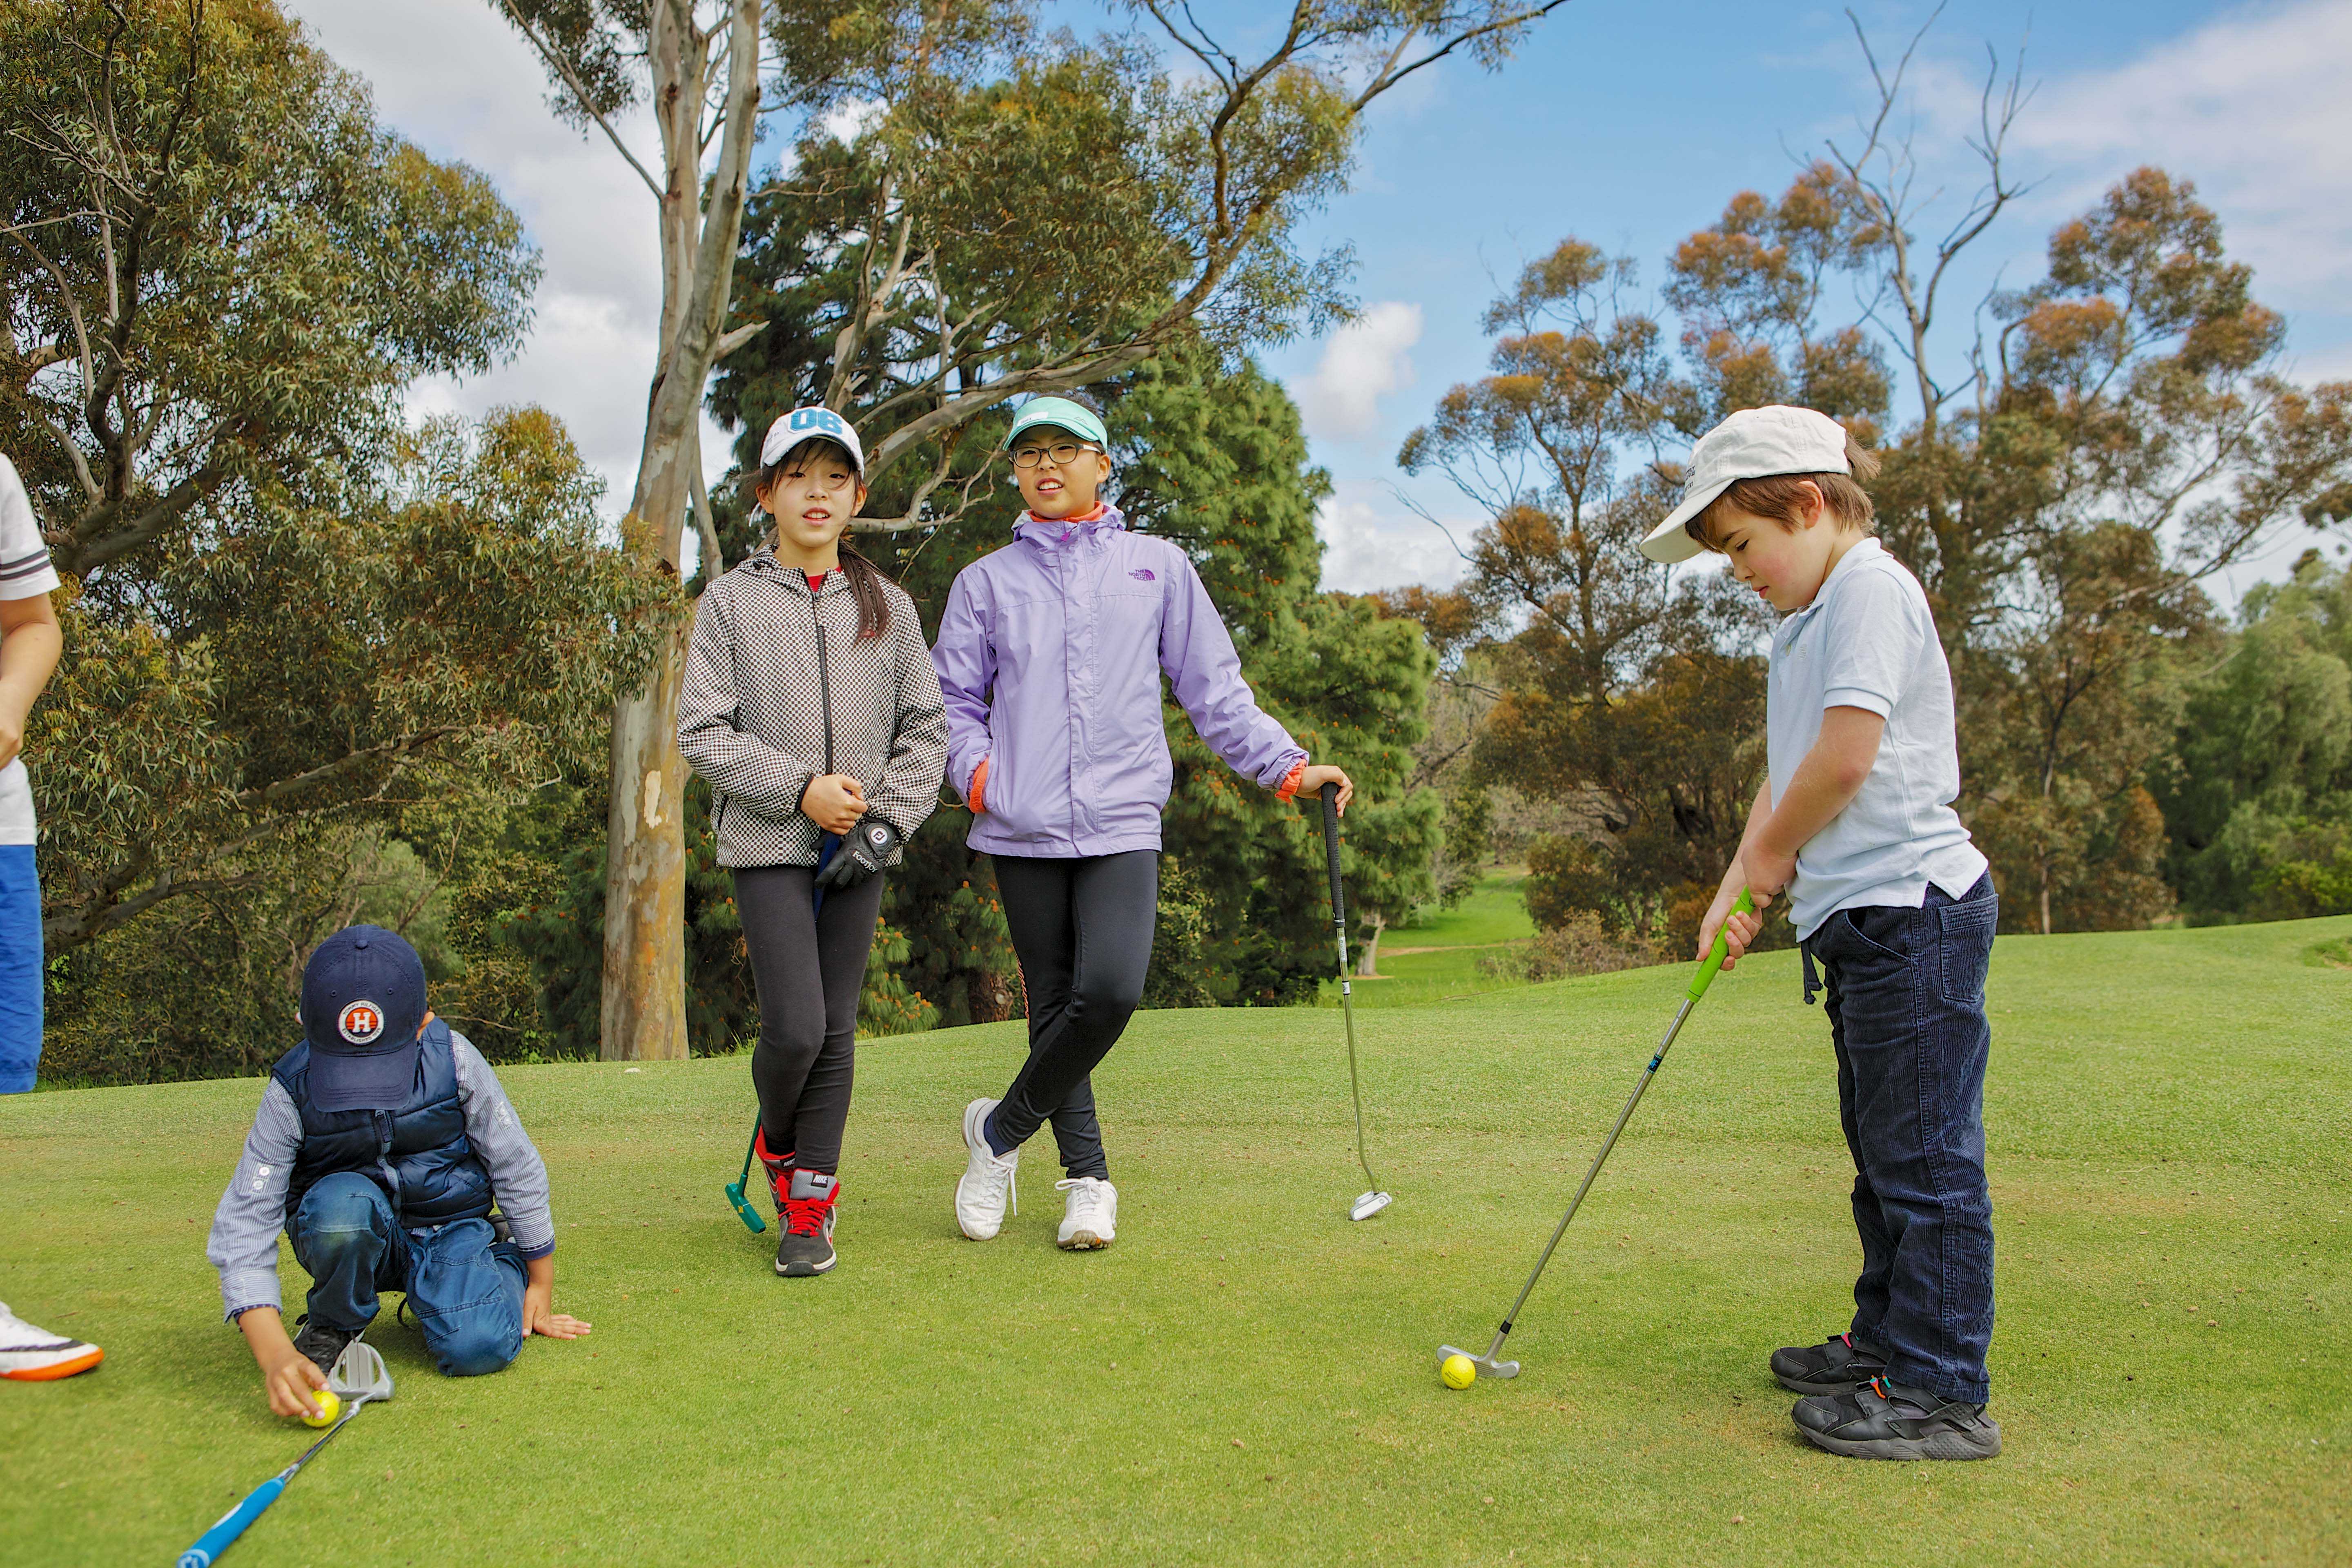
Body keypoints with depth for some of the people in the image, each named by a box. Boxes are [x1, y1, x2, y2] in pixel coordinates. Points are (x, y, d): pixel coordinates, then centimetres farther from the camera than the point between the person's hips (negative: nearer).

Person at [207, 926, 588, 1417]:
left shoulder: (455, 1061, -17)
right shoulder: (293, 1091, -18)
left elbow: (516, 1169, -4)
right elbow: (243, 1225, -20)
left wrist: (540, 1285, 6)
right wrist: (276, 1354, -34)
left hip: (451, 1227, 1)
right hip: (355, 1242, 0)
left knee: (478, 1349, -26)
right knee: (343, 1203, -36)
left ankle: (506, 1265, 11)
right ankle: (335, 1323, -3)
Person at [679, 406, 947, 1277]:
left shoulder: (888, 606, 10)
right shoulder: (732, 600, 3)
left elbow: (925, 728, 7)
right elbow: (702, 732, -2)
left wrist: (887, 819, -6)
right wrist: (800, 787, -12)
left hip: (859, 850, 3)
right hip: (769, 844, -2)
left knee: (837, 1032, 4)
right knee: (794, 1028, -11)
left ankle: (809, 1203, 17)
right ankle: (776, 1141, 21)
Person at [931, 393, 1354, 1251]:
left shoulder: (1159, 567, 13)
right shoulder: (987, 579, 14)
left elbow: (1215, 688, 13)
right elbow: (952, 698, 15)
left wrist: (1288, 766, 4)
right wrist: (976, 771, -5)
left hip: (1123, 823, -1)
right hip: (1024, 829, 1)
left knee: (1111, 991, -18)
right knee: (1056, 1007, 2)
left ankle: (1001, 1131, 4)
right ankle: (1088, 1179, 18)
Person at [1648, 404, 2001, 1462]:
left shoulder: (1869, 587, -12)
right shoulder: (1805, 625, 19)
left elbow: (1846, 755, -21)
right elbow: (1788, 774, 18)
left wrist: (1772, 854, -6)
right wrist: (1739, 887, 5)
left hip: (1910, 908, -10)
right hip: (1862, 920, 10)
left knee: (1924, 1155, -5)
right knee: (1884, 1151, 18)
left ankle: (1944, 1392, 2)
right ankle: (1889, 1342, 30)